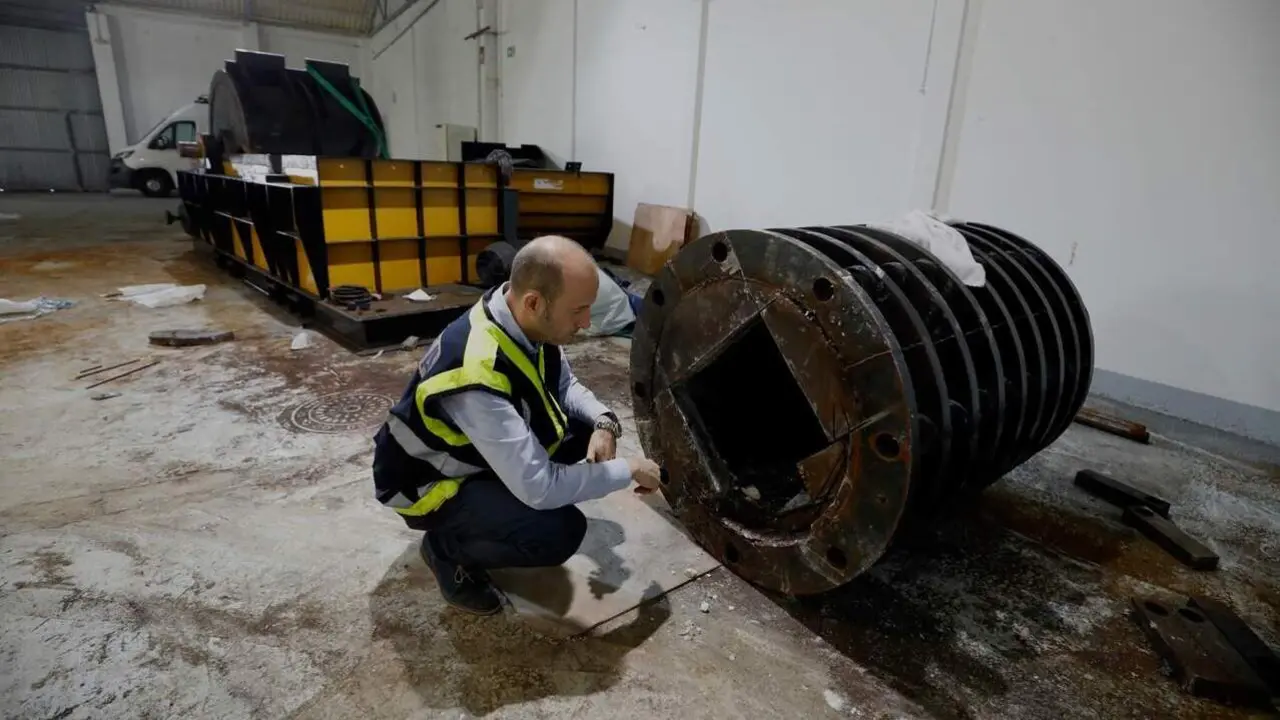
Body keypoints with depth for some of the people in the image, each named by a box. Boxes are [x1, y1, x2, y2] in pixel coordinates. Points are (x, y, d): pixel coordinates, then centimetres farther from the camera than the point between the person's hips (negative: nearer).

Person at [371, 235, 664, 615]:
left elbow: (564, 385, 3)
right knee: (560, 531, -27)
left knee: (588, 427, -2)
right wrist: (627, 470, -24)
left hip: (475, 453, 8)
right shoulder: (476, 375, -39)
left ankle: (496, 499, 11)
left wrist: (603, 421, -17)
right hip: (428, 483, -8)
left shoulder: (524, 320, -15)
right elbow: (539, 487, -37)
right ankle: (447, 548, 0)